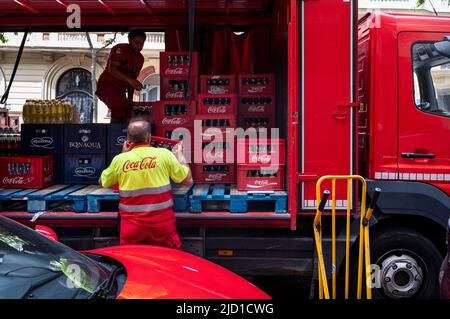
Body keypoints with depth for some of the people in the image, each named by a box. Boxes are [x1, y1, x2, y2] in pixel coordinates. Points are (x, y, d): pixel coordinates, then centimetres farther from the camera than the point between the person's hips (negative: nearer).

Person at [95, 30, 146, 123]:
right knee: (120, 105, -32)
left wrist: (130, 100, 10)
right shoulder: (120, 49, -14)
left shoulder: (140, 59, 11)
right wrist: (130, 80, -40)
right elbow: (111, 69, -29)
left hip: (120, 90, 9)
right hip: (106, 85, -9)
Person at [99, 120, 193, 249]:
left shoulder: (120, 159, 0)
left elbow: (103, 182, 18)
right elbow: (188, 180, 3)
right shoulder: (164, 154, -4)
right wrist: (180, 155, 19)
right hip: (162, 224, -1)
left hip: (131, 227, 1)